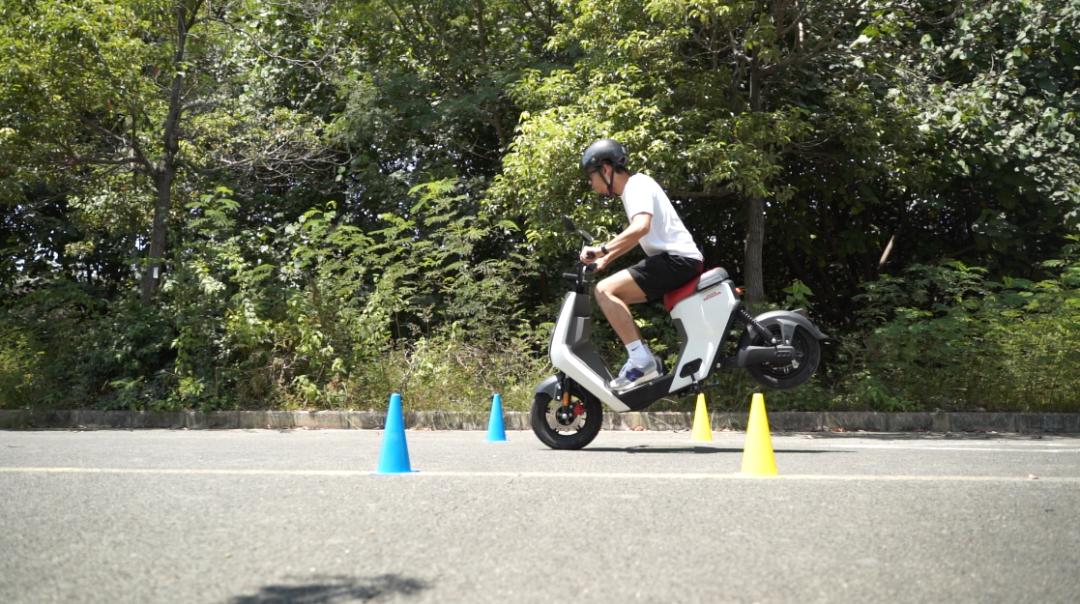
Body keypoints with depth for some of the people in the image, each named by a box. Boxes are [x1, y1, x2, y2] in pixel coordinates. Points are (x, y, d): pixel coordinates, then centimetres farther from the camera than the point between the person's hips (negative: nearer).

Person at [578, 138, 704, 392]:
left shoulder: (638, 185, -10)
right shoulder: (632, 188, 20)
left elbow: (641, 227, -29)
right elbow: (635, 236, 33)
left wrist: (602, 250, -30)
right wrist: (606, 258, 25)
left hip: (677, 259, -10)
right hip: (670, 259, 10)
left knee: (605, 290, -19)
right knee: (615, 295, 18)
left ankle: (642, 361, -23)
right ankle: (642, 357, 14)